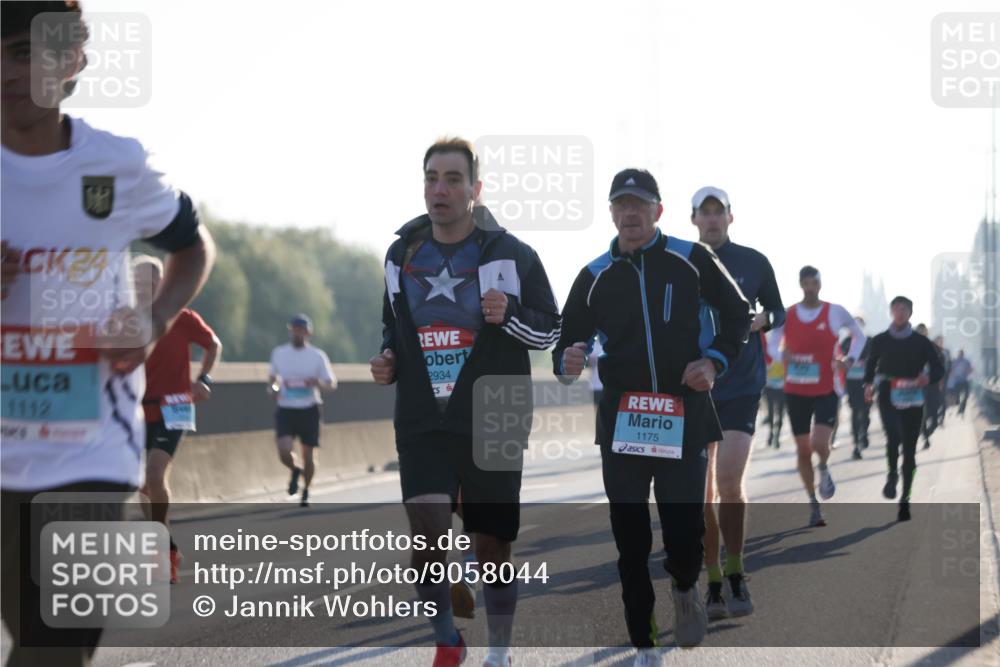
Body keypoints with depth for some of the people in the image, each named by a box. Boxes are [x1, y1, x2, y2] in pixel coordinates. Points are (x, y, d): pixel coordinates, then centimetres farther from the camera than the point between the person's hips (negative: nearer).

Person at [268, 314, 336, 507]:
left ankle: (306, 492, 28)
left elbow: (332, 384, 1)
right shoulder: (278, 353, 5)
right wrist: (272, 388, -2)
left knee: (308, 455, 4)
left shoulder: (318, 356, -2)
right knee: (284, 452, -18)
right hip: (285, 411, 1)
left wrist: (318, 383, -21)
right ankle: (296, 470, 17)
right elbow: (273, 377, 21)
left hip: (309, 411, -1)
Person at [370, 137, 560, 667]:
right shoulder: (402, 254, 9)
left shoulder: (511, 254, -2)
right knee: (428, 535, -14)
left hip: (492, 425, -2)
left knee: (492, 546, 5)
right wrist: (387, 360, 4)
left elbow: (551, 329, 3)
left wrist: (508, 317, -16)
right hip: (422, 424, 2)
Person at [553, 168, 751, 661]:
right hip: (620, 421, 2)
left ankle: (684, 588, 30)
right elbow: (569, 340, 10)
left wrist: (716, 361, -4)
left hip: (686, 415, -2)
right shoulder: (594, 277, 7)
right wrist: (567, 362, -13)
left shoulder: (691, 260, 2)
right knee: (630, 538, 2)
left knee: (685, 527, -6)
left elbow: (737, 311, 11)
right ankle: (644, 647, 12)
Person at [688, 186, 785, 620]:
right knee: (701, 493, 1)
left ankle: (735, 577, 1)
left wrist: (762, 319, -9)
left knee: (729, 482, -15)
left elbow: (779, 313, 13)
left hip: (741, 385, -2)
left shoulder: (754, 263, 3)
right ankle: (714, 587, 10)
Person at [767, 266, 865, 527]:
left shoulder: (835, 312, -2)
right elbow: (772, 346, 12)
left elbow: (859, 336, 13)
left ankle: (824, 469, 17)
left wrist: (849, 360, -3)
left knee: (819, 443, -19)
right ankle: (814, 506, 17)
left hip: (827, 390, -2)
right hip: (796, 391, 2)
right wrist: (782, 356, -12)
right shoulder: (787, 315, 2)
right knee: (802, 450, 5)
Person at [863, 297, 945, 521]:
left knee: (909, 448, 3)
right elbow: (871, 364, 21)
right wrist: (869, 384, 4)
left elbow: (939, 368, 4)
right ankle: (892, 474, 0)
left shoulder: (921, 342, 4)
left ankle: (905, 499, 12)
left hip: (912, 399, 1)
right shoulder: (880, 341, 6)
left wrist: (929, 378, -18)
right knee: (894, 436, -27)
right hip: (888, 396, -1)